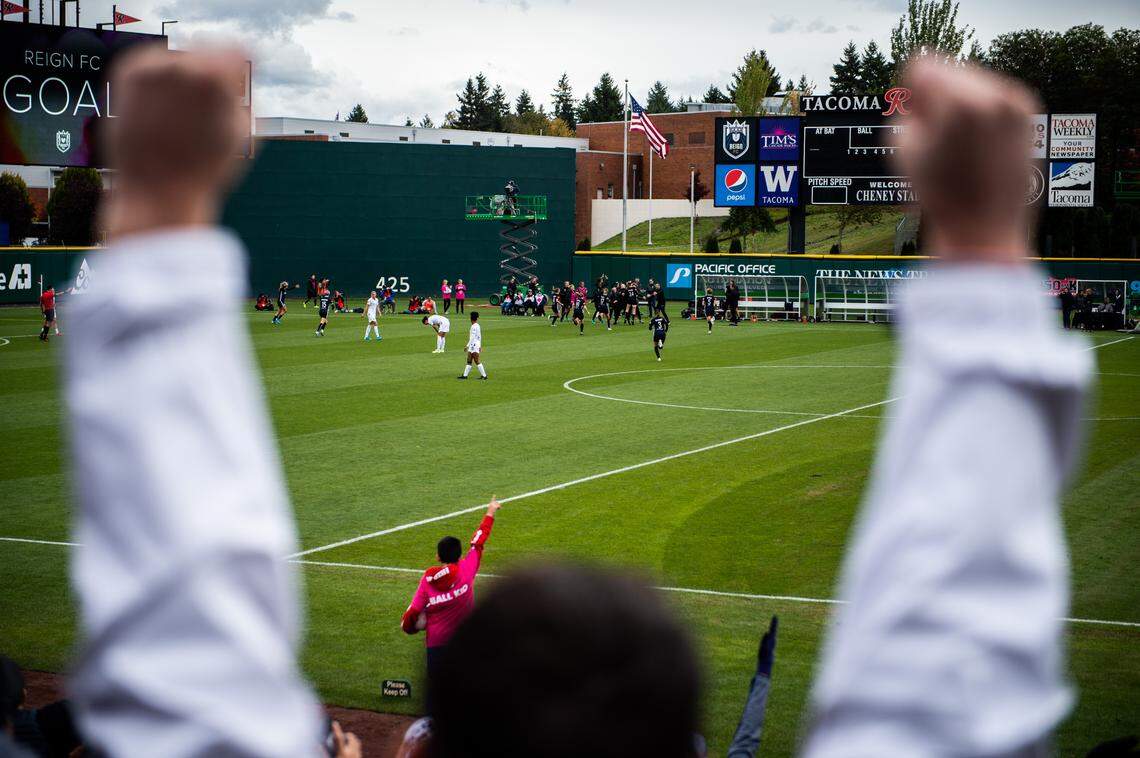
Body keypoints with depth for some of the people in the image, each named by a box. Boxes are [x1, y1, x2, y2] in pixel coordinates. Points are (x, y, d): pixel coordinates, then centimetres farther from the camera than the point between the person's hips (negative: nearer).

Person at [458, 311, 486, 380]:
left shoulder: (474, 327, -15)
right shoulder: (478, 326, 13)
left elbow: (472, 338, -20)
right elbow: (479, 337, 18)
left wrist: (467, 345, -19)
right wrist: (480, 346, 23)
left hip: (474, 345, -10)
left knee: (477, 361, -7)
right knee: (469, 361, 11)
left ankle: (484, 375, -6)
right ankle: (465, 375, 14)